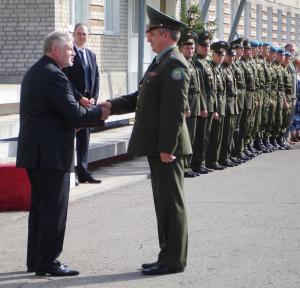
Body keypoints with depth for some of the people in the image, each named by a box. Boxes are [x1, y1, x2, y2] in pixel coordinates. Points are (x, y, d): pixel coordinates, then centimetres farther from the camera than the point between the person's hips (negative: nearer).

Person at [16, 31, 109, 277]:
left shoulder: (33, 73, 16)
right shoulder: (54, 75, -16)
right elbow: (73, 113, -20)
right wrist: (99, 113, -4)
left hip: (33, 152, 10)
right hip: (51, 154, -10)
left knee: (40, 206, 15)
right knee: (54, 209, -4)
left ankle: (36, 260, 21)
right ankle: (48, 263, -1)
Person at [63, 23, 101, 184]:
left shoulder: (91, 55, 16)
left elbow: (96, 78, 14)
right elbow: (67, 80, -12)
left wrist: (94, 98, 0)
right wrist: (80, 98, -15)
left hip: (88, 102, 7)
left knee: (84, 139, 10)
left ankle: (83, 173, 15)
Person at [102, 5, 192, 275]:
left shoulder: (174, 64, -15)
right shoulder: (160, 62, 17)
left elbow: (175, 109, -21)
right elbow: (141, 97, 20)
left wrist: (166, 148, -23)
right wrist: (112, 105, 6)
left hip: (167, 147, -10)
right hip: (157, 146, 10)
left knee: (171, 202, -4)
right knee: (164, 202, 14)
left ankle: (173, 260, 2)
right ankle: (168, 255, 22)